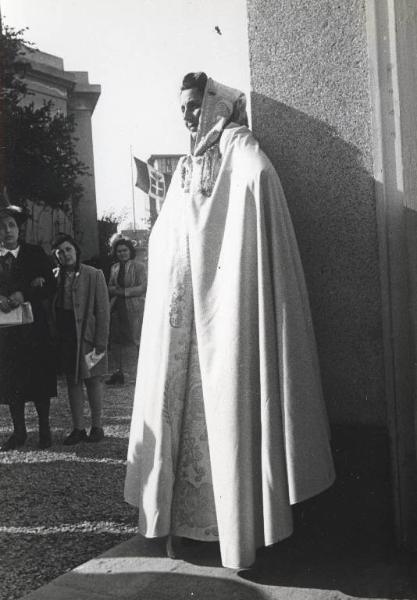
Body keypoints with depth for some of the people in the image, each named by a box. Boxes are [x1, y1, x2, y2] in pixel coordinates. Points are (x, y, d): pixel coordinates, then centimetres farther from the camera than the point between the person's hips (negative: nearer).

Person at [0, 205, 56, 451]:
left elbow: (51, 287, -2)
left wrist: (24, 295, -16)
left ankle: (45, 429, 15)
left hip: (34, 326, -1)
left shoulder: (35, 254, 4)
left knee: (40, 379, 3)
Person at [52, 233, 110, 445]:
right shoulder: (54, 276, 5)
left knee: (93, 380, 5)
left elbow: (103, 311, -6)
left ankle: (96, 427, 17)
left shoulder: (94, 275, -5)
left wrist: (100, 342, -12)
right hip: (64, 337, 4)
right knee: (72, 382, 9)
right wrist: (53, 337, -2)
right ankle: (78, 429, 17)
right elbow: (50, 308, 9)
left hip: (88, 336, -3)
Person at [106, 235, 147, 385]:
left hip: (134, 307, -6)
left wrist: (124, 291, -14)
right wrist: (115, 290, -7)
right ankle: (119, 372, 17)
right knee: (117, 340, 8)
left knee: (139, 340, -5)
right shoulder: (114, 268, 13)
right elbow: (110, 287, 17)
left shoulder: (138, 266, -4)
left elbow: (143, 288, -11)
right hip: (117, 307, 6)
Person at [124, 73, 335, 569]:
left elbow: (260, 174, -23)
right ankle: (182, 509, 17)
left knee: (225, 398, -6)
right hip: (184, 304, 8)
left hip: (222, 301, -8)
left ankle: (239, 522, 2)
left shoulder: (237, 146, 0)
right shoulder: (186, 166, 22)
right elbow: (162, 238, 23)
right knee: (182, 396, 7)